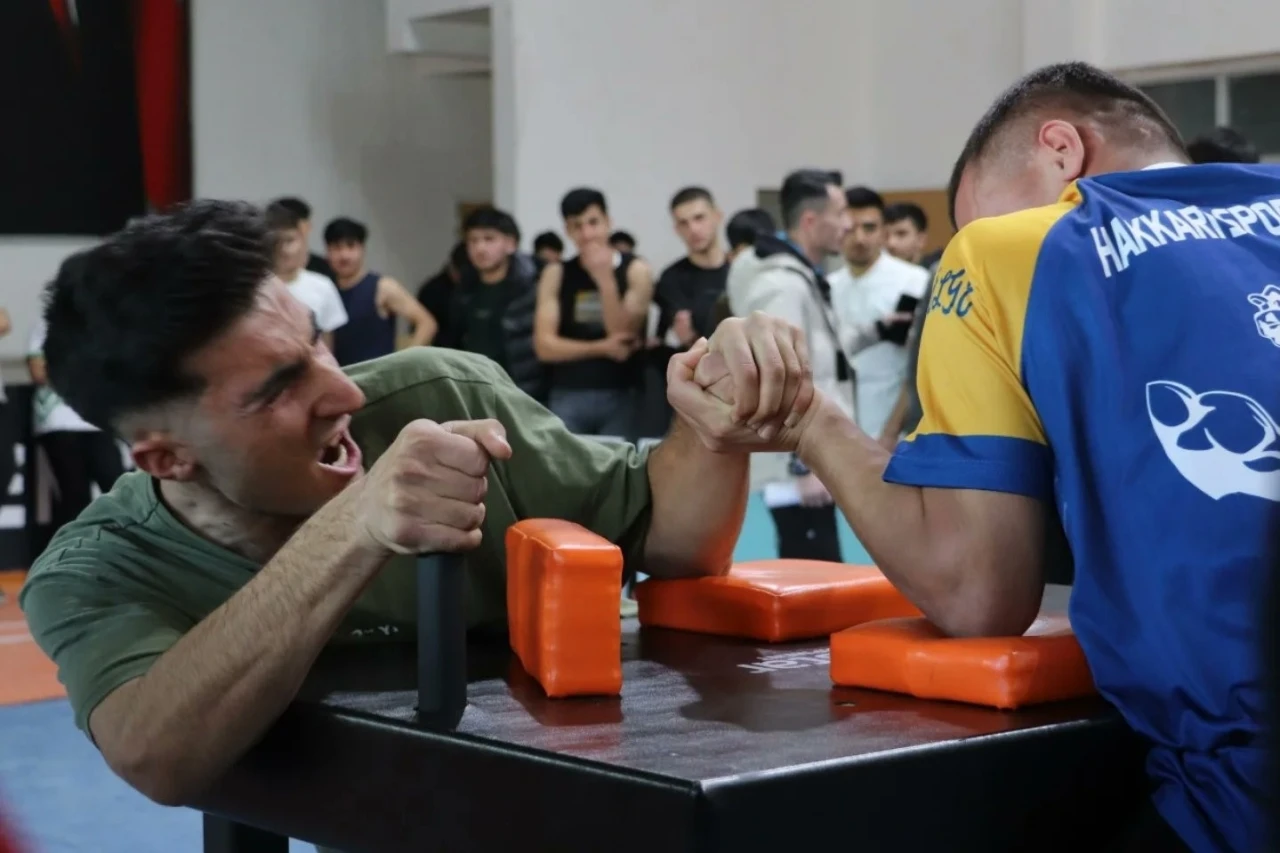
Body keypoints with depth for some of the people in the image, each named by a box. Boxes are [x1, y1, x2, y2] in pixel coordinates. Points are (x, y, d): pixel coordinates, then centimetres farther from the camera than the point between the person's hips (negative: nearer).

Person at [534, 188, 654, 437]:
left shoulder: (636, 271, 2)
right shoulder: (556, 274, 6)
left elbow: (624, 335, -7)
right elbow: (544, 346, -1)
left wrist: (605, 279, -17)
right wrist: (601, 348, -12)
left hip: (620, 397, -1)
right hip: (567, 397, 1)